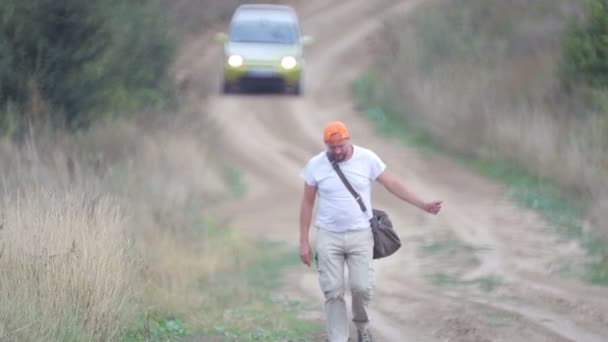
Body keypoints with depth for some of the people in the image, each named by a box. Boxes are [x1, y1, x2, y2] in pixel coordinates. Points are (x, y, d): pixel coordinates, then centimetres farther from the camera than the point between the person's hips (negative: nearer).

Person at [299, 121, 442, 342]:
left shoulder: (367, 159, -7)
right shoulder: (315, 165, -6)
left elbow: (392, 184, 0)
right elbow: (307, 203, 1)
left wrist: (422, 205, -3)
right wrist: (304, 242, 1)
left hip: (360, 235, 0)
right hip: (328, 236, 0)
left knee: (362, 287, -8)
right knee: (333, 292, -2)